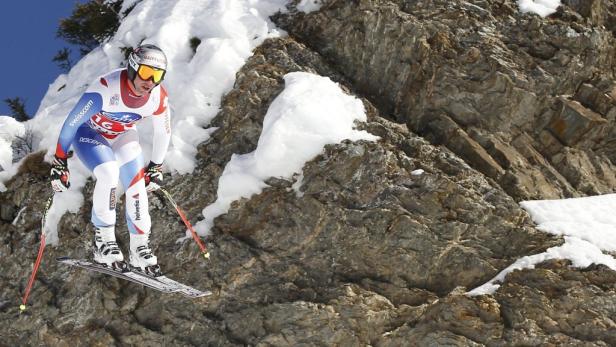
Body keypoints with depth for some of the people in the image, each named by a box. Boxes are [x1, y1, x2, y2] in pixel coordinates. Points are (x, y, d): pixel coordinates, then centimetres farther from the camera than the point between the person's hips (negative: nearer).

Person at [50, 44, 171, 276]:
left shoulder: (159, 98, -22)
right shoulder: (106, 89, -37)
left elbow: (163, 132, -1)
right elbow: (72, 122, -26)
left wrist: (156, 166, 8)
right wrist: (59, 162, -21)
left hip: (122, 135, 5)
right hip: (89, 133, -4)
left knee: (136, 183, -10)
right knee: (108, 173, -30)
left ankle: (139, 249, 4)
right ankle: (103, 239, -18)